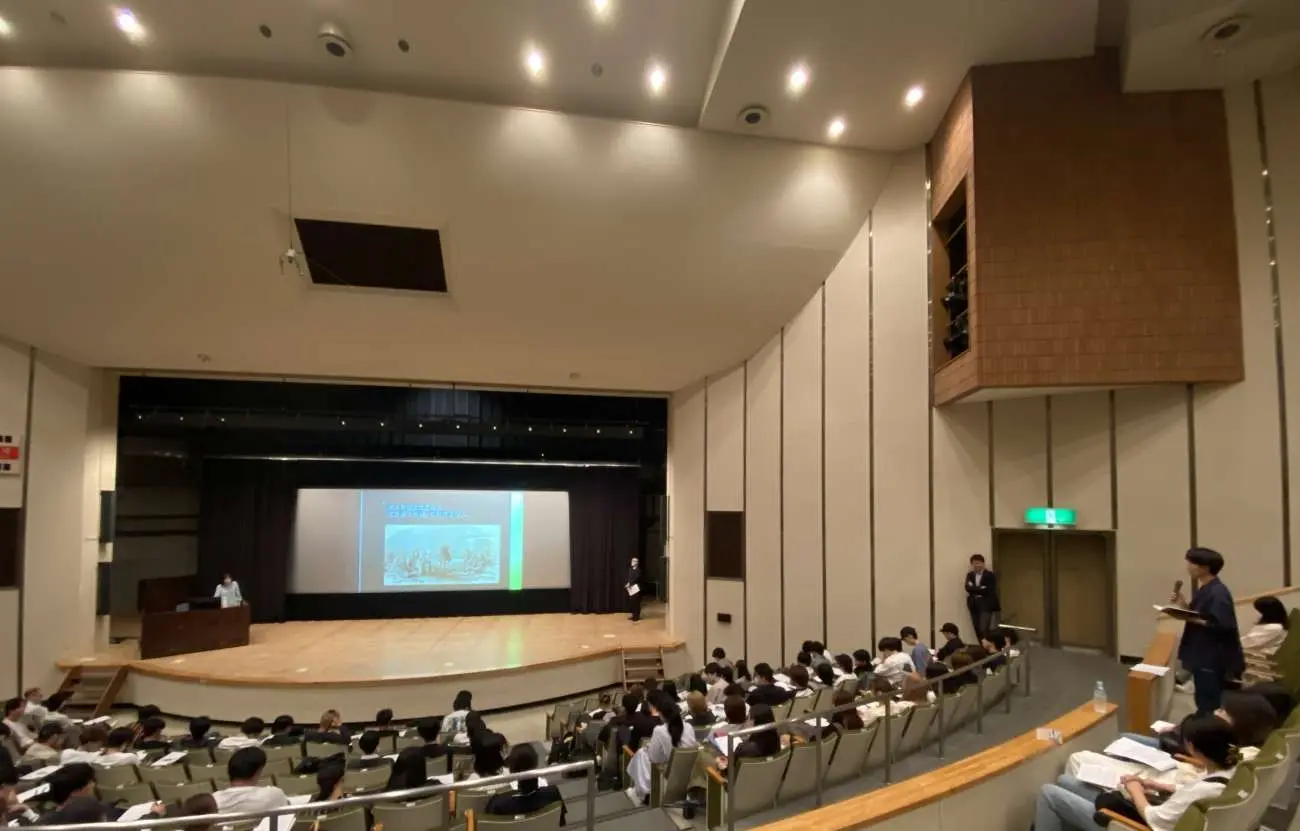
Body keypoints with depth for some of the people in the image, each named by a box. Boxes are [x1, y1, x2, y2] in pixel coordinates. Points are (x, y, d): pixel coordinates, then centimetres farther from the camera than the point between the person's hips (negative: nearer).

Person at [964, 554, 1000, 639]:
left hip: (986, 605, -5)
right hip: (974, 606, 5)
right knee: (977, 630, 6)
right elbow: (968, 588, -4)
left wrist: (974, 590, -8)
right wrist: (980, 589, -15)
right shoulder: (970, 575, 11)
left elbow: (990, 591, -13)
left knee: (983, 629, -14)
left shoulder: (990, 575, -3)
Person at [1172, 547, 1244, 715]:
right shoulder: (1204, 589, 11)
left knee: (1210, 707, -4)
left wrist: (1195, 621, -27)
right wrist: (1184, 605, 5)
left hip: (1214, 659, -10)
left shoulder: (1218, 593, -20)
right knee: (1204, 702, 19)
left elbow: (1223, 627, -26)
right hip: (1203, 656, 10)